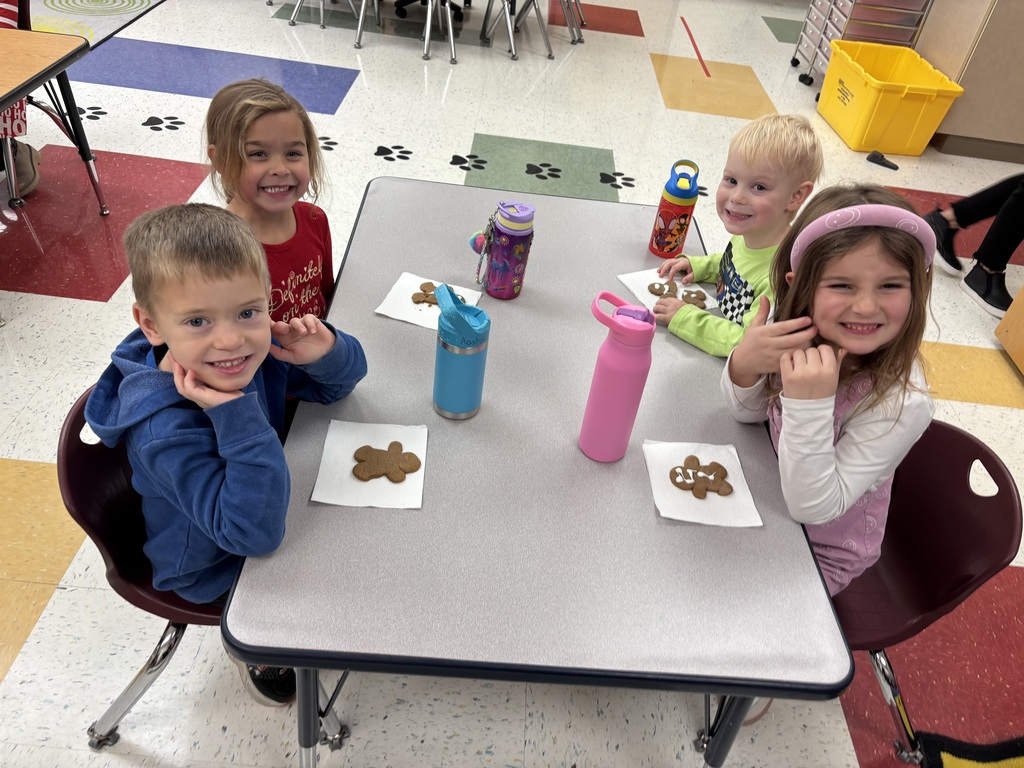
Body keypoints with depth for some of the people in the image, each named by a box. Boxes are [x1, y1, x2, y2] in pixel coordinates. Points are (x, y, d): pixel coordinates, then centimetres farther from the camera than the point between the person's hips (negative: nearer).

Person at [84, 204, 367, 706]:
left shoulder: (256, 351, -20)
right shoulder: (166, 433, -39)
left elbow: (336, 386, -6)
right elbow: (255, 531, -41)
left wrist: (325, 352, -30)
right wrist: (238, 415, -50)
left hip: (259, 515, 6)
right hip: (217, 569, -6)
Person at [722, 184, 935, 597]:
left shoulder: (902, 403, -32)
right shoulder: (797, 332, -21)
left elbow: (813, 507, -29)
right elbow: (747, 413, -7)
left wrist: (810, 406, -43)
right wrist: (743, 365, -29)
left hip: (821, 555, -3)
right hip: (766, 504, 4)